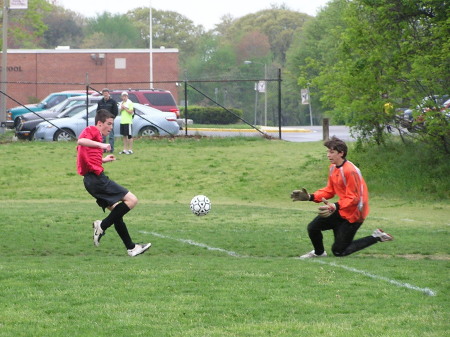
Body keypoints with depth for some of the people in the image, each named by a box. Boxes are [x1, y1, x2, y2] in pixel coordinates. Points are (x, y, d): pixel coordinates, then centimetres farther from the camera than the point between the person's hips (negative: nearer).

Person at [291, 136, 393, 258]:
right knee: (312, 227, 0)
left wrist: (335, 207, -39)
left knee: (338, 251, -2)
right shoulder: (333, 168, 4)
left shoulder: (350, 171, -25)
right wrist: (310, 197, -3)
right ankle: (319, 252, 28)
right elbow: (329, 190, 9)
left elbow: (353, 198, -25)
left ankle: (376, 238, 7)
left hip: (353, 214, -8)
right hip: (340, 211, 8)